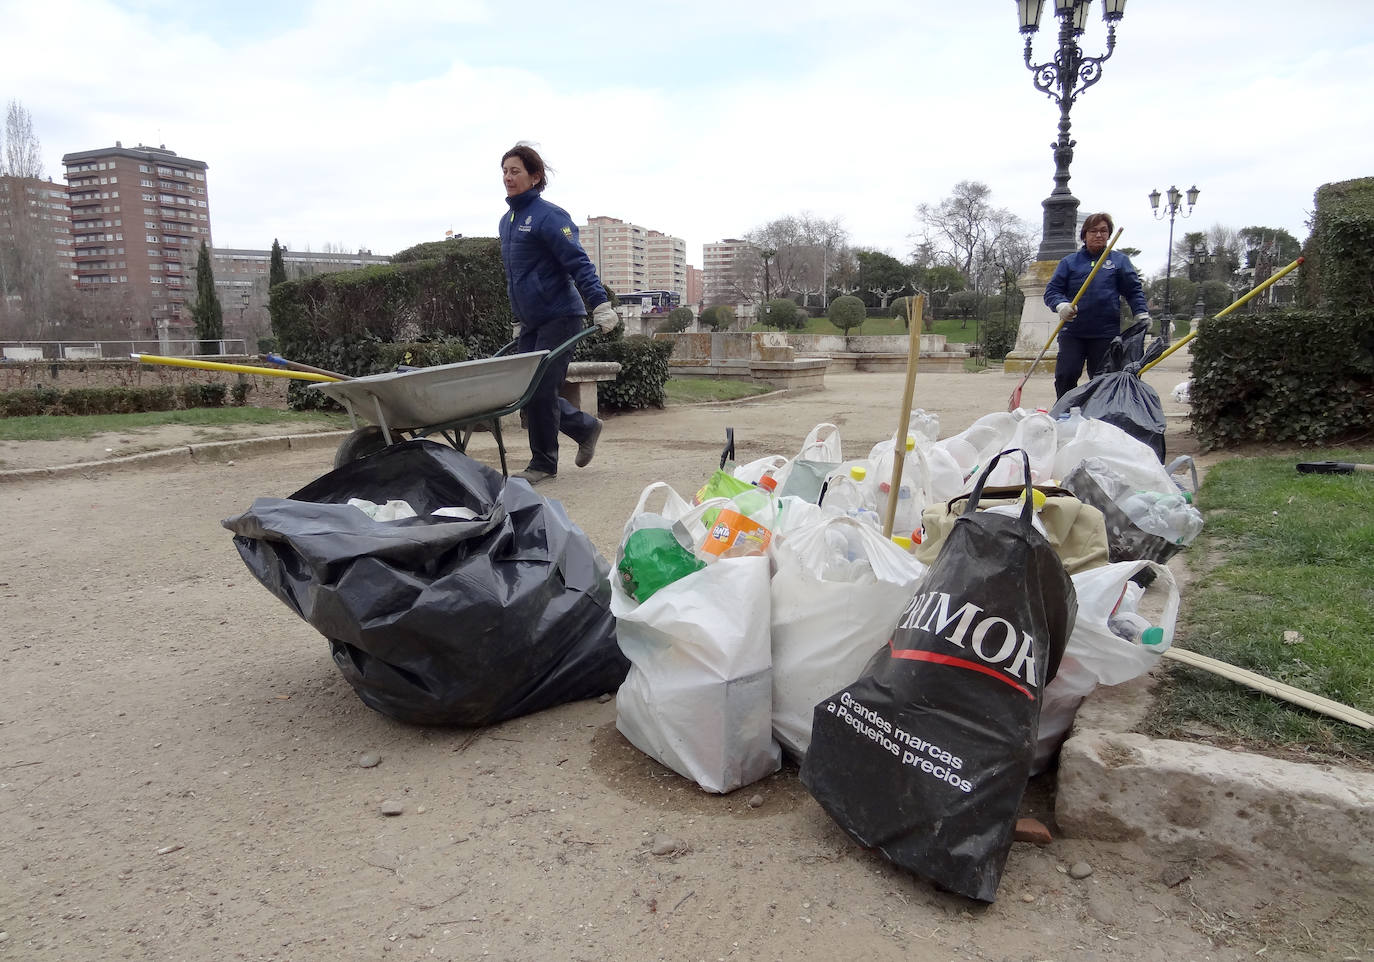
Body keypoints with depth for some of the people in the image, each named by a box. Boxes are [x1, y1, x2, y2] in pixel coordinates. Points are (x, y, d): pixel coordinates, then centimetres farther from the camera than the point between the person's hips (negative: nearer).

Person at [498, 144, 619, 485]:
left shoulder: (549, 216, -11)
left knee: (540, 390, -8)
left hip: (560, 317, -8)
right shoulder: (507, 221, 15)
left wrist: (600, 304, -27)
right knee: (529, 390, 8)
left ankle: (543, 463, 7)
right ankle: (585, 427, 27)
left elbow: (578, 263, -18)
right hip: (530, 322, 9)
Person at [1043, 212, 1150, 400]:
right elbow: (1052, 290, 2)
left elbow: (1134, 290, 9)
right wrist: (1061, 305, -19)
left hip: (1106, 333, 0)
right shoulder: (1069, 261, 9)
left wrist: (1142, 314, -6)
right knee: (1066, 375, -7)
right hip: (1072, 331, 0)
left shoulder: (1119, 260, 11)